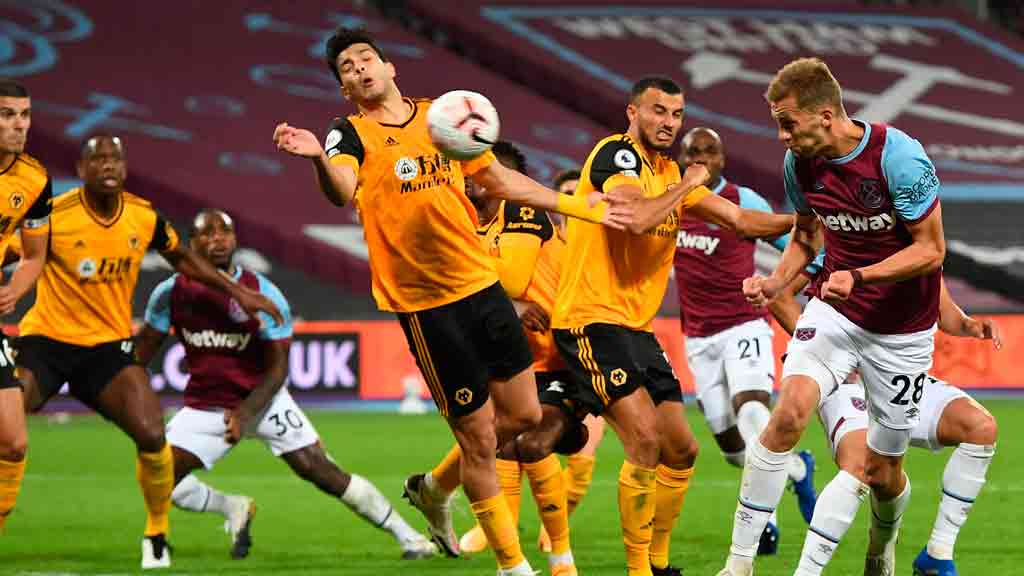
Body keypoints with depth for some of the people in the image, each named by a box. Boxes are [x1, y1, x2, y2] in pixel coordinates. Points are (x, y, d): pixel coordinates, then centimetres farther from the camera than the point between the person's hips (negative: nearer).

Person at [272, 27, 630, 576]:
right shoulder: (352, 134, -7)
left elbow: (500, 179, 18)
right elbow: (343, 191, -28)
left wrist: (581, 206, 18)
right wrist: (319, 158, -50)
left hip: (482, 283, 6)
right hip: (426, 303, -6)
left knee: (524, 414, 11)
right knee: (480, 437, 0)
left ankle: (434, 488, 35)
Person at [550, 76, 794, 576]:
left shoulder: (670, 172, 16)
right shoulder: (616, 155, -10)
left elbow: (739, 219, 18)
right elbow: (637, 218, -27)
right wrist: (687, 185, -12)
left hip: (636, 328, 9)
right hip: (592, 320, -9)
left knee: (681, 451, 10)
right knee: (646, 440, -20)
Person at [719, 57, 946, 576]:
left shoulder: (898, 155, -22)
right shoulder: (799, 164, -6)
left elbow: (931, 249, -18)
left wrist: (859, 276, -30)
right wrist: (776, 282, -5)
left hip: (903, 329, -3)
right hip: (834, 310, 3)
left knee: (882, 471, 5)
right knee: (790, 411, -24)